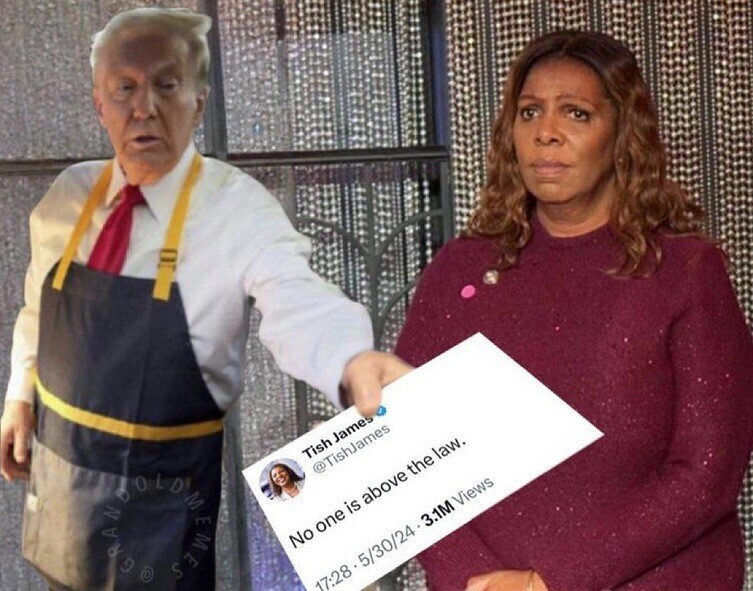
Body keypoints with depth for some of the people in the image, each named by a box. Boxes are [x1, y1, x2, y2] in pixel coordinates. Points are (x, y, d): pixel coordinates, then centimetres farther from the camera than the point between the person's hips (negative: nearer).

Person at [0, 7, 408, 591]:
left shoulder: (240, 208, -18)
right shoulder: (67, 196, -2)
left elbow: (298, 305, -36)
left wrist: (355, 361, -55)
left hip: (166, 503, -4)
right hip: (61, 477, 5)